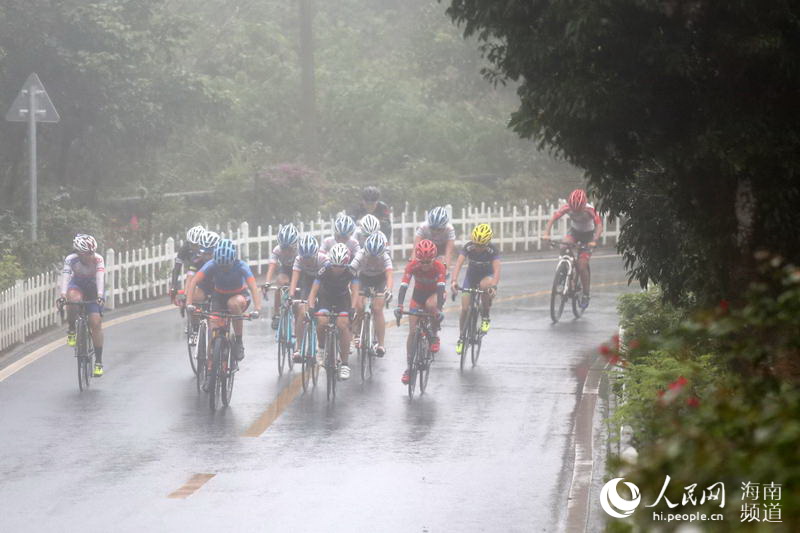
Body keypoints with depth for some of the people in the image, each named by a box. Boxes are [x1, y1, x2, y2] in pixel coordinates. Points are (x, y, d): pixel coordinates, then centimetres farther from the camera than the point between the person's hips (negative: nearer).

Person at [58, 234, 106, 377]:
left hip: (94, 289, 0)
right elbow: (65, 276, -38)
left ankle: (98, 362, -2)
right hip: (77, 285, 0)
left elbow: (100, 277, -39)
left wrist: (100, 296, -55)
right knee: (74, 299, -38)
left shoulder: (98, 259, -27)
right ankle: (71, 330, -14)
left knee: (96, 323, -12)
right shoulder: (71, 259, -26)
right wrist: (63, 295, -55)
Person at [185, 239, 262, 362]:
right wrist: (189, 304, -46)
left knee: (234, 303, -36)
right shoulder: (212, 265, -24)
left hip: (239, 295, -2)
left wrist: (257, 309, -54)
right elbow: (193, 281, -32)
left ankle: (238, 341, -21)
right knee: (214, 328, -19)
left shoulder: (241, 266, -28)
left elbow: (253, 287, -38)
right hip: (219, 296, 2)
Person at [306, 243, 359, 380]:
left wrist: (352, 309, -46)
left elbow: (354, 291, -30)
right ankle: (322, 347, 2)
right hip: (325, 297, 0)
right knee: (322, 322, -28)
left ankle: (345, 363, -15)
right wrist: (311, 308, -44)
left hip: (342, 298, 0)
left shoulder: (350, 272, -25)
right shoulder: (324, 270, -27)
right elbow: (313, 291, -29)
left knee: (343, 324, -23)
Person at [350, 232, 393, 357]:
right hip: (364, 278, 1)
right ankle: (357, 335, 8)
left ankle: (381, 344, -13)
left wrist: (388, 290, -62)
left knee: (377, 309, -17)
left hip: (380, 280, -1)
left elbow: (389, 275, -43)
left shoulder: (385, 257, -32)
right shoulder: (361, 255, -32)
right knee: (359, 308, -17)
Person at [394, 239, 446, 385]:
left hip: (434, 293, -1)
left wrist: (439, 310, -50)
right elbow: (403, 286, -33)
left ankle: (434, 337, -13)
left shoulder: (439, 266, -29)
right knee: (412, 332, -8)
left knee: (430, 304, -38)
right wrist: (399, 306, -48)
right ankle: (409, 367, 1)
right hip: (418, 294, 1)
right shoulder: (412, 265, -26)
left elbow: (441, 288, -37)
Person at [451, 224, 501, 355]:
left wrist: (494, 286, -57)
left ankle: (485, 317, -17)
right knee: (465, 308, -8)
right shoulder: (468, 247, -25)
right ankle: (461, 338, 14)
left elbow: (496, 269, -39)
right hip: (471, 276, 2)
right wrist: (454, 281, -52)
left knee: (485, 285, -38)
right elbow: (458, 264, -35)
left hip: (487, 276, -2)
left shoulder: (492, 250, -28)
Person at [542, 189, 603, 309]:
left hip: (588, 235, -3)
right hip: (574, 231, 3)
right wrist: (546, 234, -42)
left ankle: (585, 294, 3)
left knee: (582, 267, -13)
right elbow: (552, 219, -25)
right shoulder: (567, 207, -25)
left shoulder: (590, 210, -32)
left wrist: (594, 241, -55)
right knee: (563, 248, -30)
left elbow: (599, 225, -38)